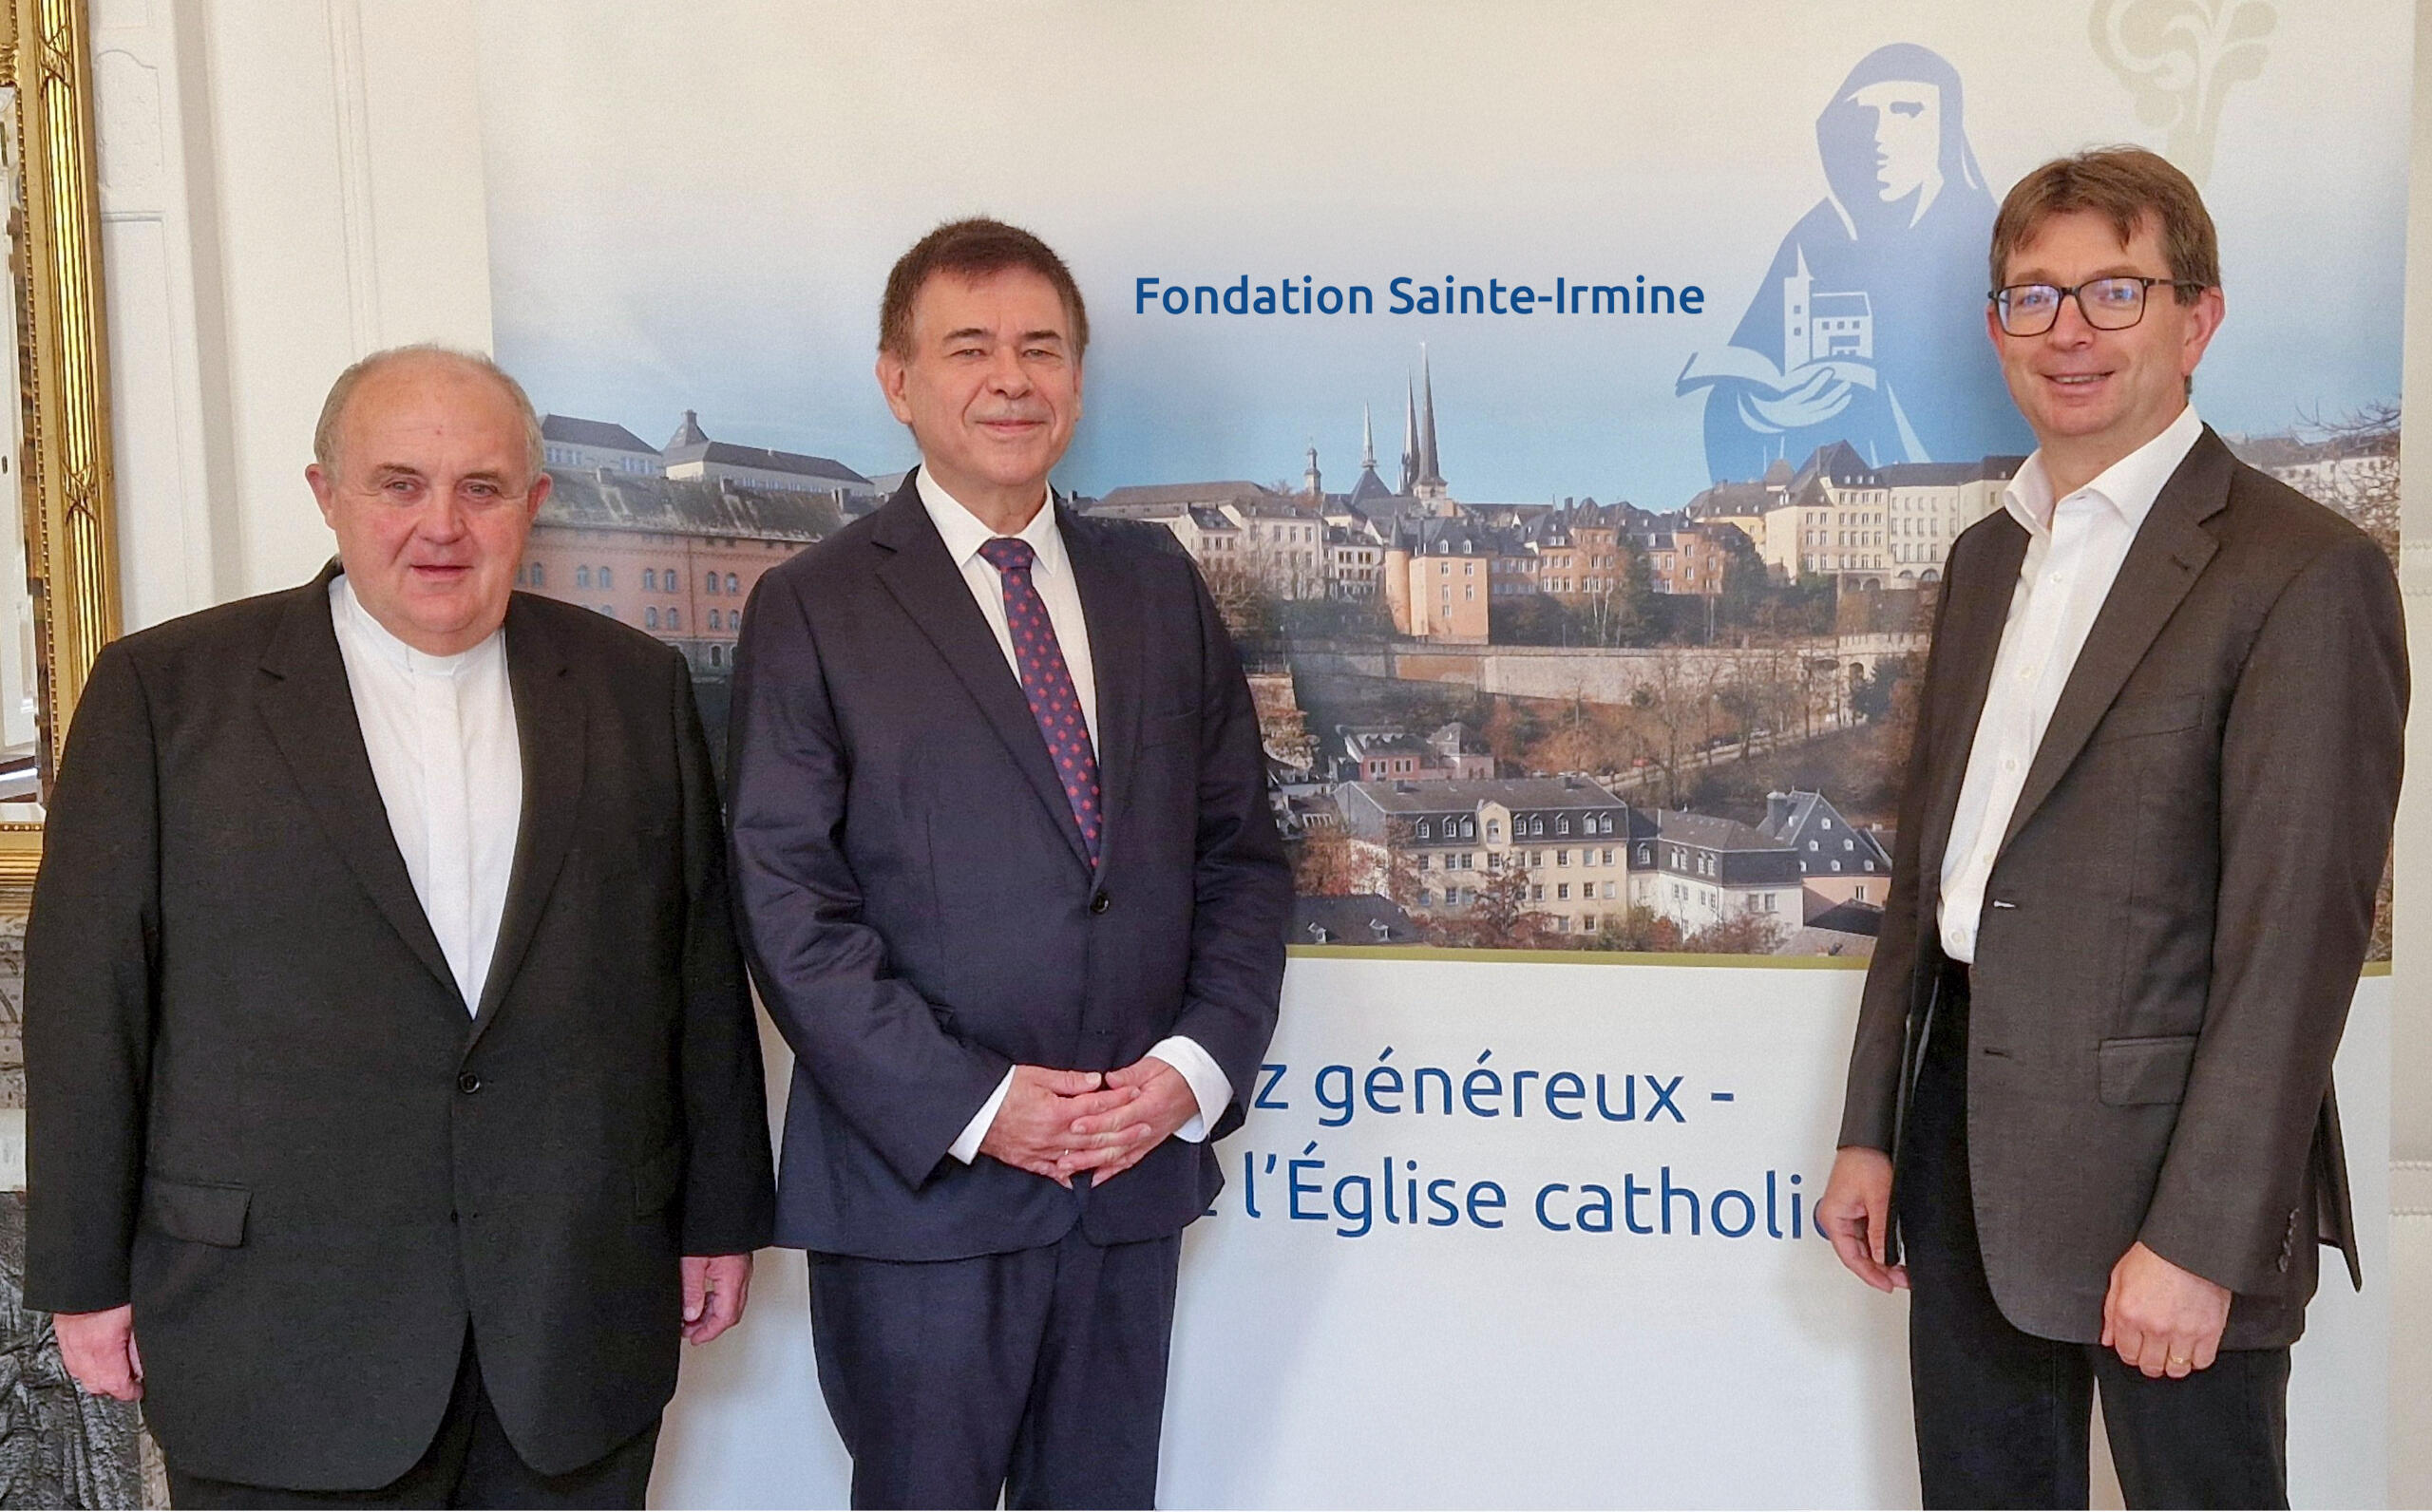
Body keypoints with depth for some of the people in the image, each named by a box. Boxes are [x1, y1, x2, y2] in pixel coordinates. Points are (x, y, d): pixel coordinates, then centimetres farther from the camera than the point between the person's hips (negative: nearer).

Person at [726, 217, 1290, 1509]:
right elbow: (787, 902, -9)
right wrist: (968, 1106, -16)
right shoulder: (812, 611, -3)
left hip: (1139, 1170, 4)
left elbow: (1241, 849, 9)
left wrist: (1199, 1062, -6)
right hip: (919, 1184, -4)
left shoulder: (1157, 583, 10)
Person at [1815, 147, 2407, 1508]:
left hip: (2159, 1158, -7)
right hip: (1967, 1144, 7)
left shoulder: (2305, 574, -11)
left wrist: (2202, 1238, -19)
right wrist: (1871, 1131, 13)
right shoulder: (1990, 557, 13)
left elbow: (2297, 934, -16)